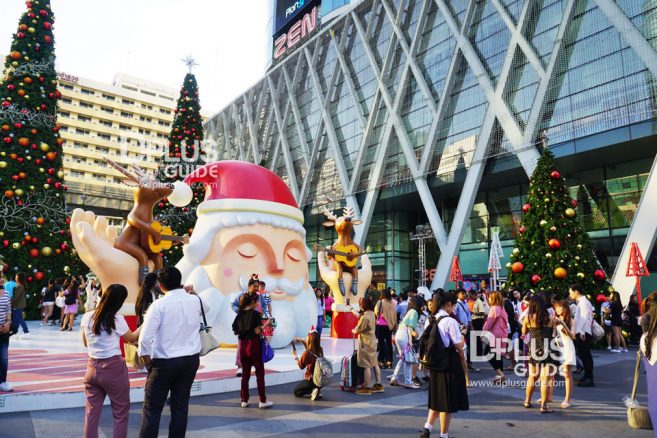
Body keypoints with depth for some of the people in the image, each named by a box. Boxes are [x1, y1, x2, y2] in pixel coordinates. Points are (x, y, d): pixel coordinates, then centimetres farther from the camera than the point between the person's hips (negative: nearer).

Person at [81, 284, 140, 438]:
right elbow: (132, 338, 3)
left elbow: (85, 343, 14)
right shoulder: (117, 320, -14)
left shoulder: (86, 317, 1)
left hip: (92, 367, 5)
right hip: (114, 368, -5)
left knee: (92, 413, 13)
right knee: (121, 413, 9)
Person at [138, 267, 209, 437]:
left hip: (165, 362, -4)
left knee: (152, 409, 7)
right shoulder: (195, 300, 1)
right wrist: (193, 293, 16)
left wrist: (147, 361, -2)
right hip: (191, 360, 4)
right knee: (181, 406, 13)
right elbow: (206, 307, 27)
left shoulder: (159, 304, -13)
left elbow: (145, 338, -17)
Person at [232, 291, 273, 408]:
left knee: (245, 373, 13)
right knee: (260, 373, 4)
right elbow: (257, 331, -18)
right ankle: (263, 401, 7)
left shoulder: (239, 314, 5)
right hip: (254, 344, -6)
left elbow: (235, 332, 7)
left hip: (243, 345, 6)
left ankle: (244, 400, 18)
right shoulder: (255, 313, -12)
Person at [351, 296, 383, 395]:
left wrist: (353, 331, 6)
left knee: (367, 366, -2)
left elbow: (357, 331, -16)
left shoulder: (365, 317, -24)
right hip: (372, 341, 9)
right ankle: (378, 385, 23)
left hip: (366, 343, -9)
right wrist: (352, 310, 26)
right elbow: (360, 316, 20)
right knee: (374, 364, 15)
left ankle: (367, 388, 5)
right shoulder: (371, 313, 4)